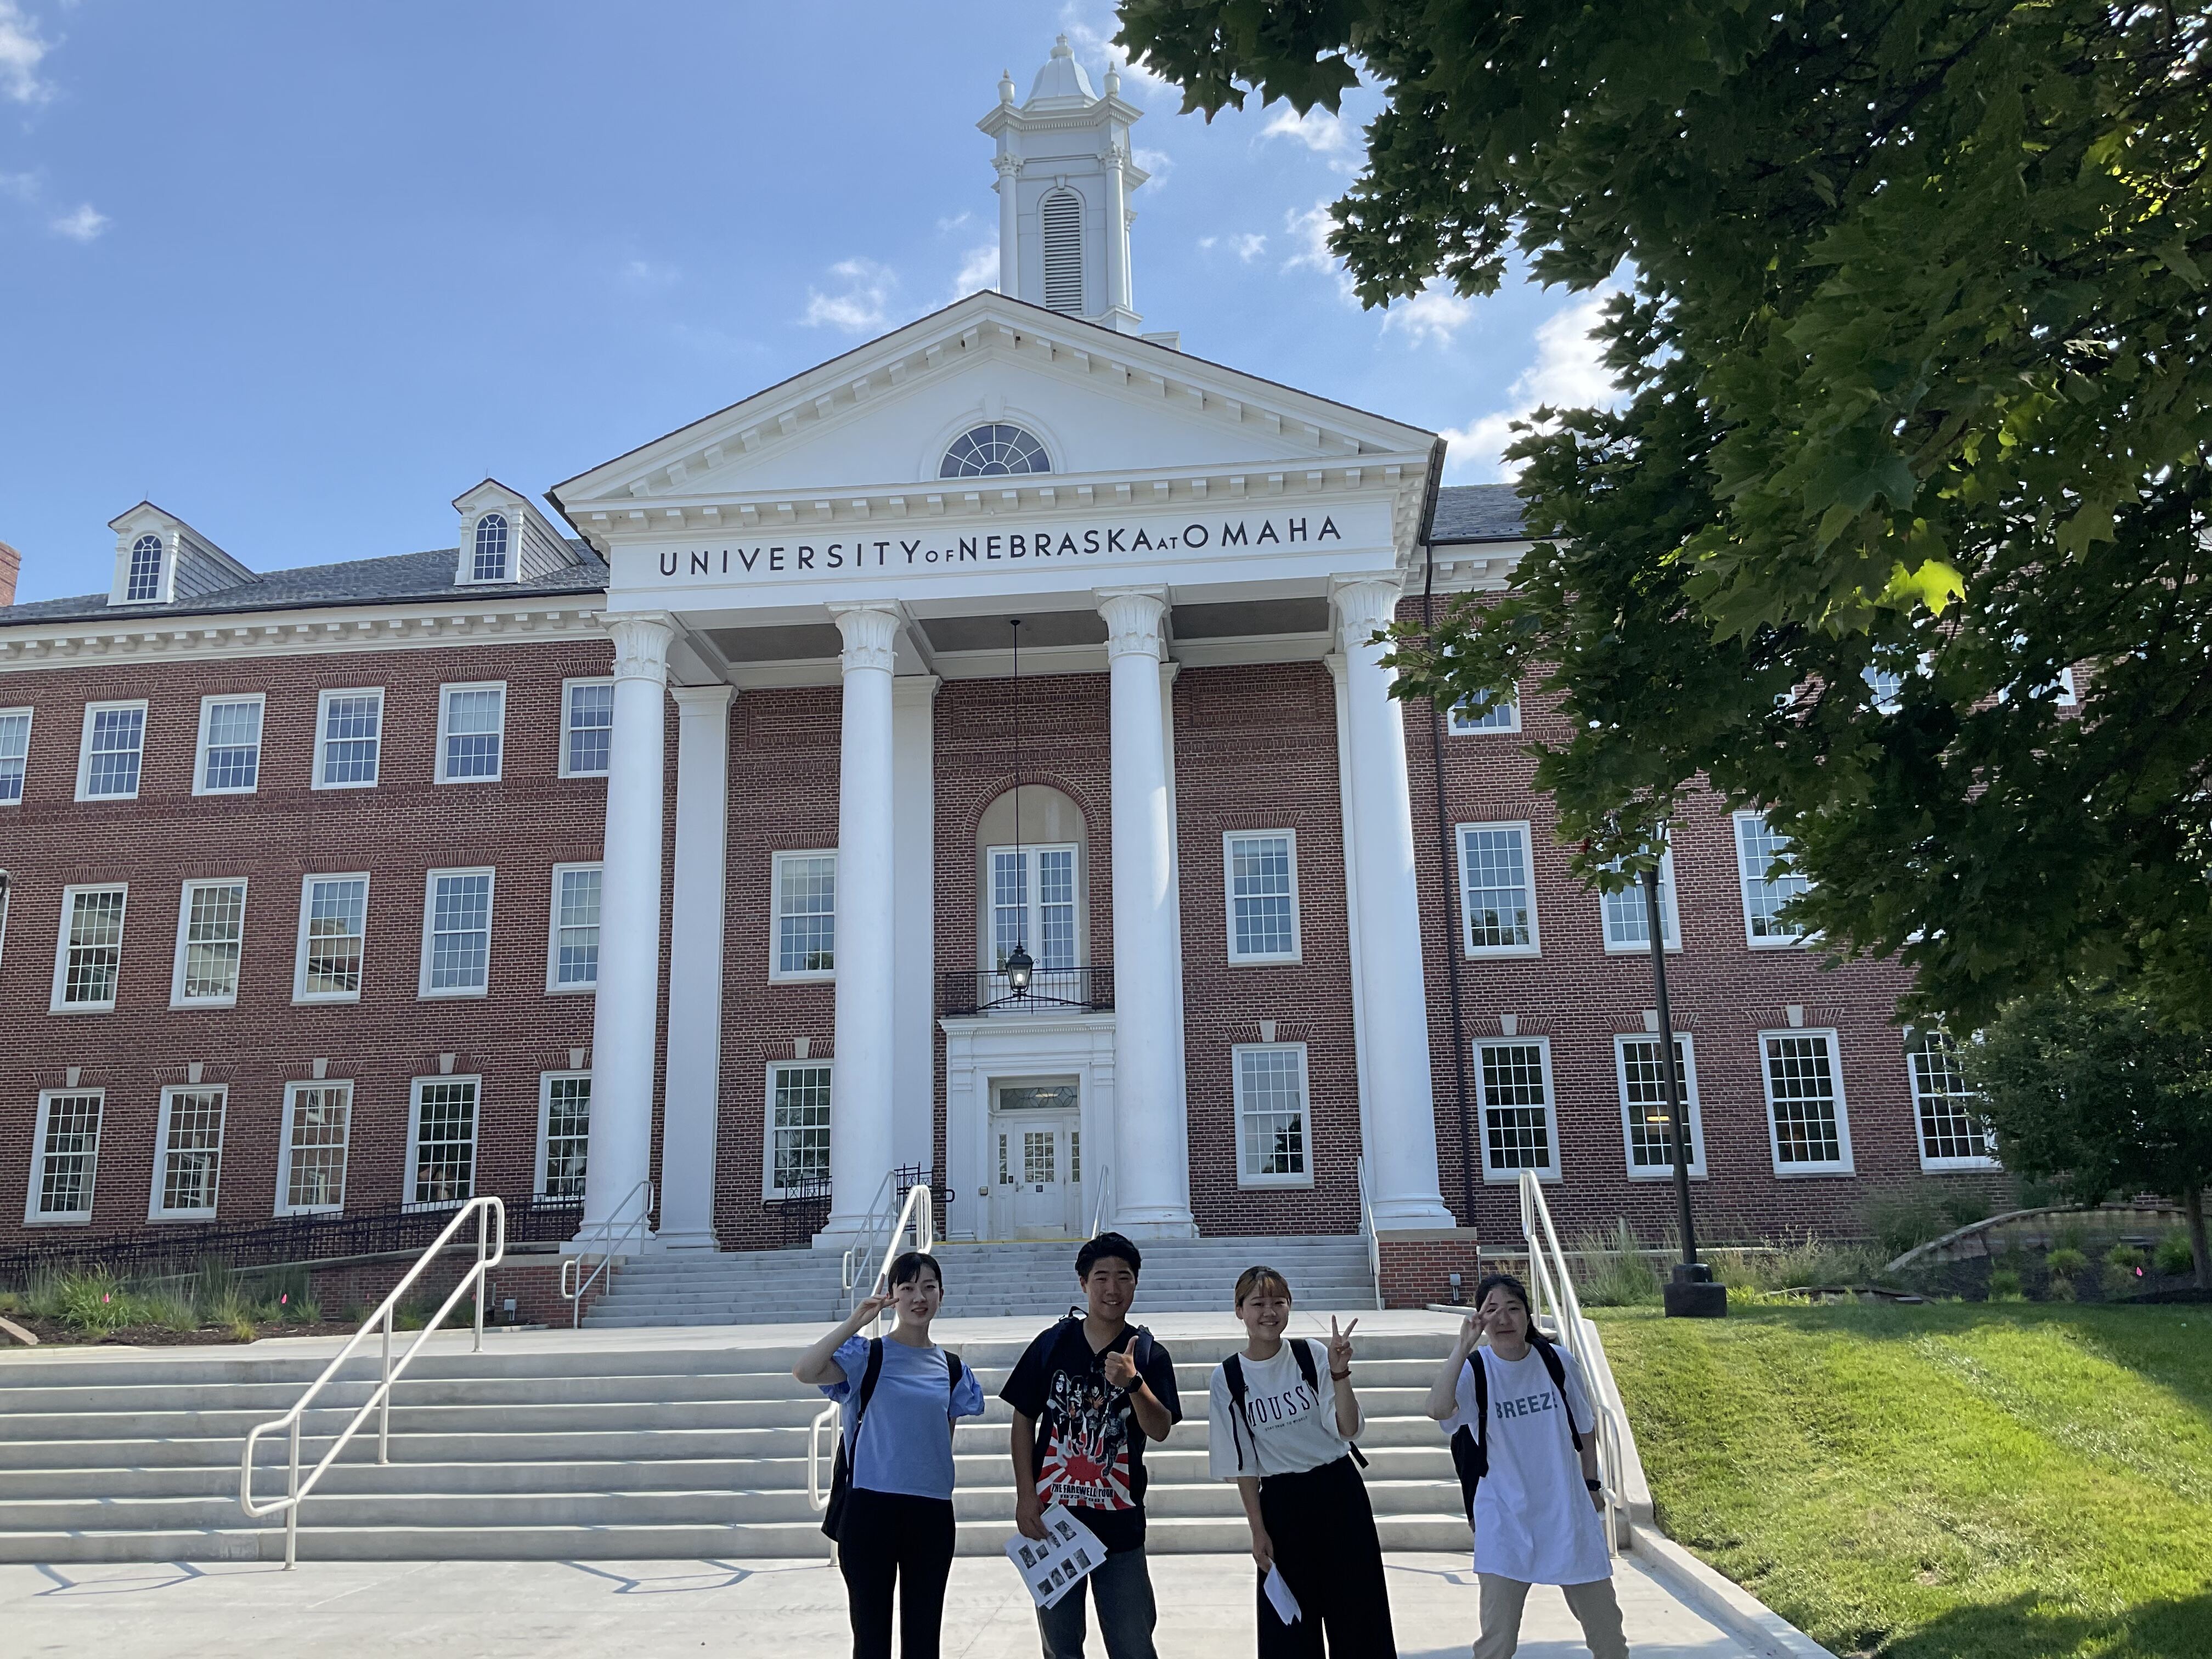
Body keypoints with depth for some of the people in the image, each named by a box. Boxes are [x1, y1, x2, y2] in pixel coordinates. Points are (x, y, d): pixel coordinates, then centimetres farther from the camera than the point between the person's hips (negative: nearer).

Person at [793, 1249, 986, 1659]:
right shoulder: (867, 1355, -4)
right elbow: (804, 1371, -22)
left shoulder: (952, 1368, 8)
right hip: (870, 1506, -3)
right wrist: (855, 1322, -21)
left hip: (931, 1511, 4)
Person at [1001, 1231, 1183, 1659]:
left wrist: (1132, 1381, -30)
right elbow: (1024, 1419, 3)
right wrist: (1025, 1495, -4)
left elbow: (1160, 1430, -12)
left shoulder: (1148, 1354, -3)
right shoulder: (1053, 1344, -1)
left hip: (1119, 1523, -1)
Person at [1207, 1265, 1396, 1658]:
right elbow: (1243, 1463, 0)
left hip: (1339, 1492, 0)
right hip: (1281, 1502, 0)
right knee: (1290, 1627, 6)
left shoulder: (1313, 1355, -8)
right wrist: (1258, 1530, -2)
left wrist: (1340, 1374, -25)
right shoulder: (1227, 1379, -5)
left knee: (1358, 1615, 5)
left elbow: (1348, 1430, -13)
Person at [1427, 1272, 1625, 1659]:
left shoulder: (1557, 1361, -7)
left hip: (1567, 1509, 2)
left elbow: (1585, 1425, 10)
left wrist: (1592, 1484, 15)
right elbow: (1438, 1409, -35)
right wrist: (1462, 1346, -37)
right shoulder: (1474, 1370, -13)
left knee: (1604, 1621, 14)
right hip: (1505, 1517, -2)